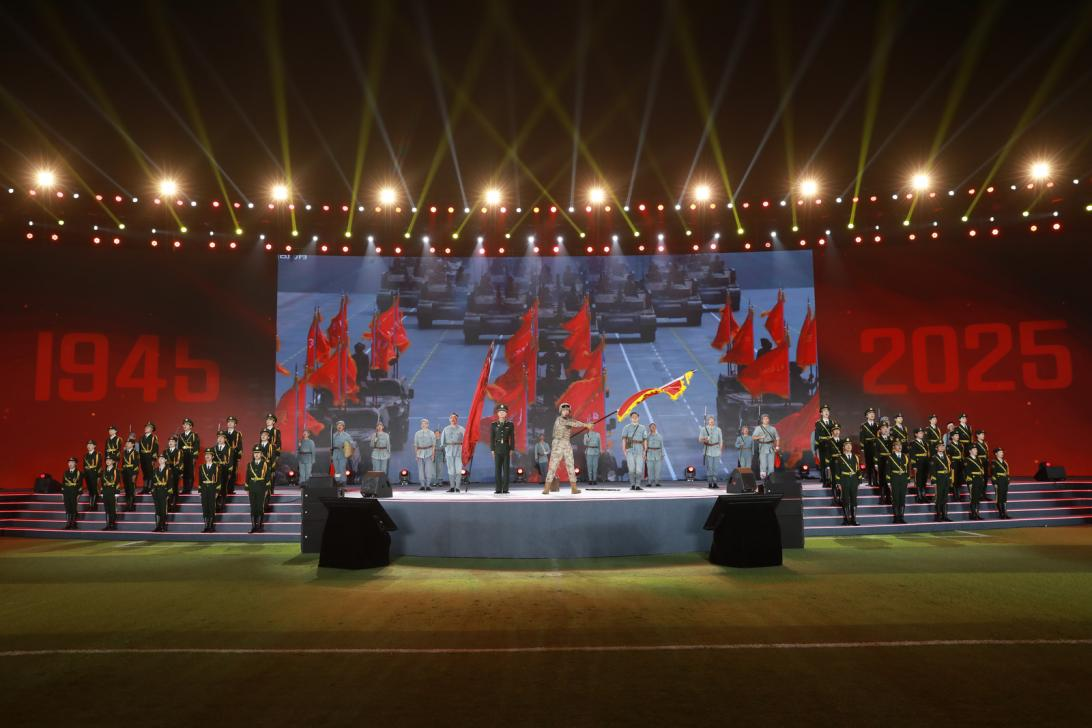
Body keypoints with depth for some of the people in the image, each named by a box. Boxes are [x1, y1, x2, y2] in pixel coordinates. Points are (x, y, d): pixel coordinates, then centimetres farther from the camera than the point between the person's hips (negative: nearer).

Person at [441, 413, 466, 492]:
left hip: (459, 451, -2)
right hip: (449, 451, 2)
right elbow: (442, 441, 15)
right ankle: (452, 487, 7)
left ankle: (457, 487, -6)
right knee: (451, 470, 2)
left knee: (458, 470, -7)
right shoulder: (446, 429, 13)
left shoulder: (461, 429, 7)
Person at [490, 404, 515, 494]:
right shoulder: (493, 425, 5)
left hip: (506, 449, 0)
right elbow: (492, 438, 5)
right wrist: (492, 450, -2)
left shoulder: (510, 425, 4)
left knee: (506, 469, -1)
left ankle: (505, 489, 2)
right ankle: (498, 489, 2)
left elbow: (512, 438, 3)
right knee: (497, 469, -1)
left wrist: (511, 450, -3)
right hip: (497, 449, 0)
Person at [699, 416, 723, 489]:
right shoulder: (704, 429, 6)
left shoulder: (718, 429, 12)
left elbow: (721, 440, 13)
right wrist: (704, 439, -18)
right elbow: (700, 439, 3)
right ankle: (709, 482, -5)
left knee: (715, 467, 2)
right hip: (708, 451, -2)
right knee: (709, 467, -8)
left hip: (716, 451, 2)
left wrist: (720, 449, 6)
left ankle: (714, 482, 6)